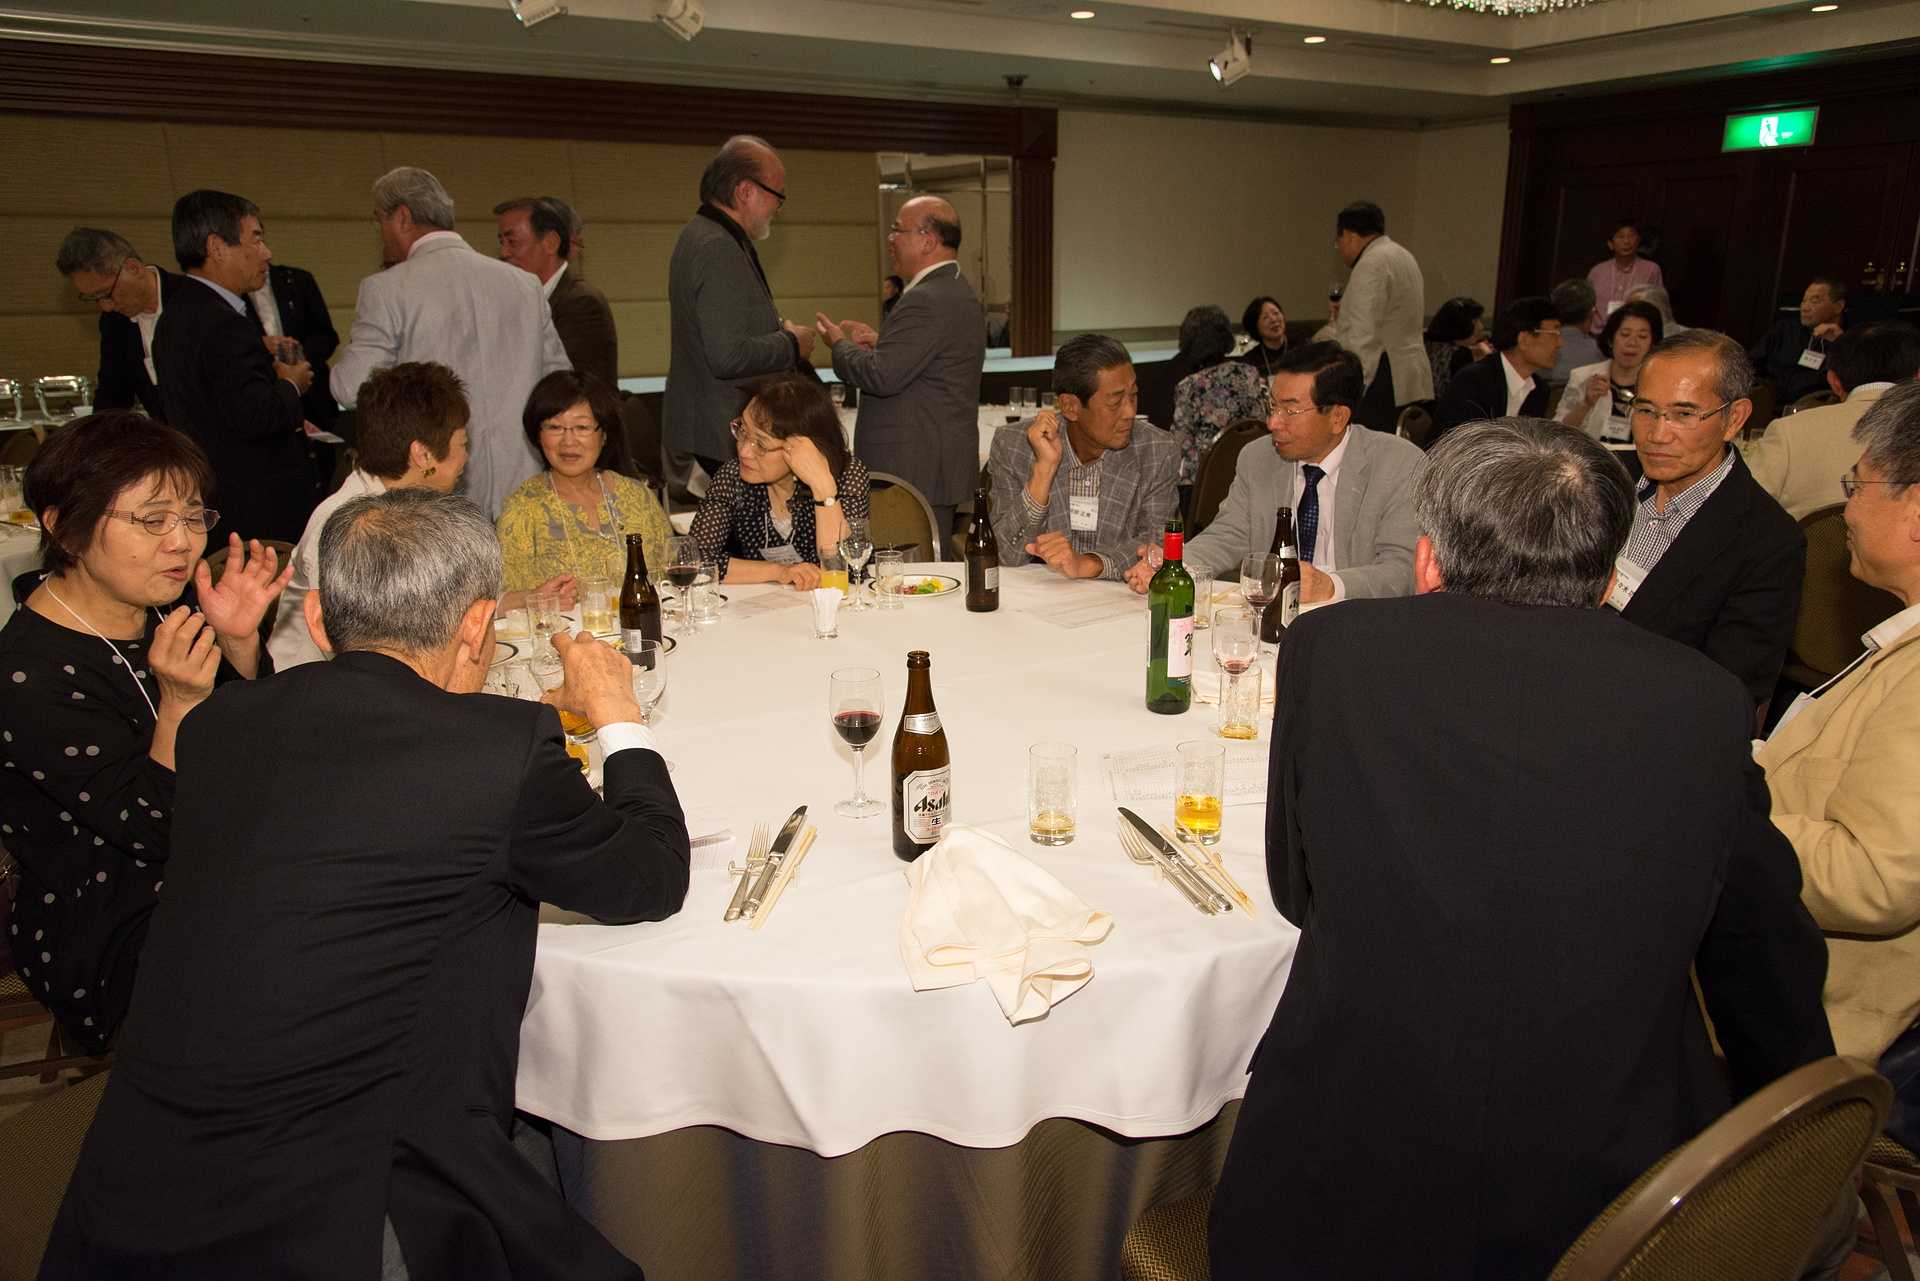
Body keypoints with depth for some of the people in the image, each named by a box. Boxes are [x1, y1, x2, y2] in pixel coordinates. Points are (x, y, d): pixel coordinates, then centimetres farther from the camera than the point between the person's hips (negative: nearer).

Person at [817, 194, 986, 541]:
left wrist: (839, 345, -5)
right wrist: (881, 341, 15)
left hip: (915, 472, -11)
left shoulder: (925, 300, -18)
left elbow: (882, 376, -22)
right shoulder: (958, 292, 16)